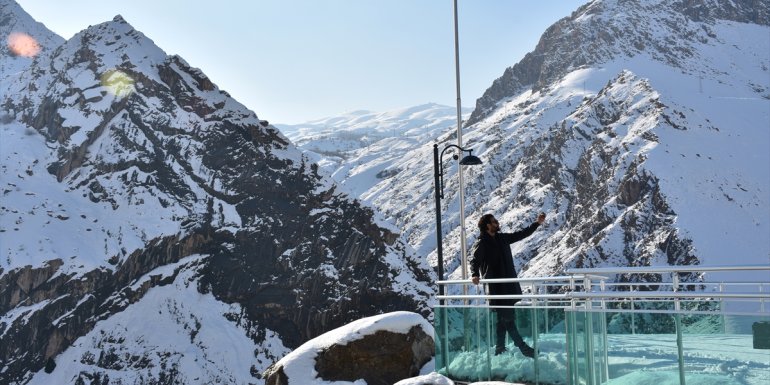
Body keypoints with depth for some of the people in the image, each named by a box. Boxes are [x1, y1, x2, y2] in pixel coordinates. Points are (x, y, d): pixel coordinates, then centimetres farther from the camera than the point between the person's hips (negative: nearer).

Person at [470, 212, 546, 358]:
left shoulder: (502, 238, 13)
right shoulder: (481, 244, -9)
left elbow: (521, 234, 19)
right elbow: (474, 261, -19)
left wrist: (537, 223, 16)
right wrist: (474, 274, -37)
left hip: (509, 284, 8)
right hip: (496, 287, -8)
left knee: (504, 318, 12)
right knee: (507, 318, -7)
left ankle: (500, 349, 20)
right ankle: (523, 347, -6)